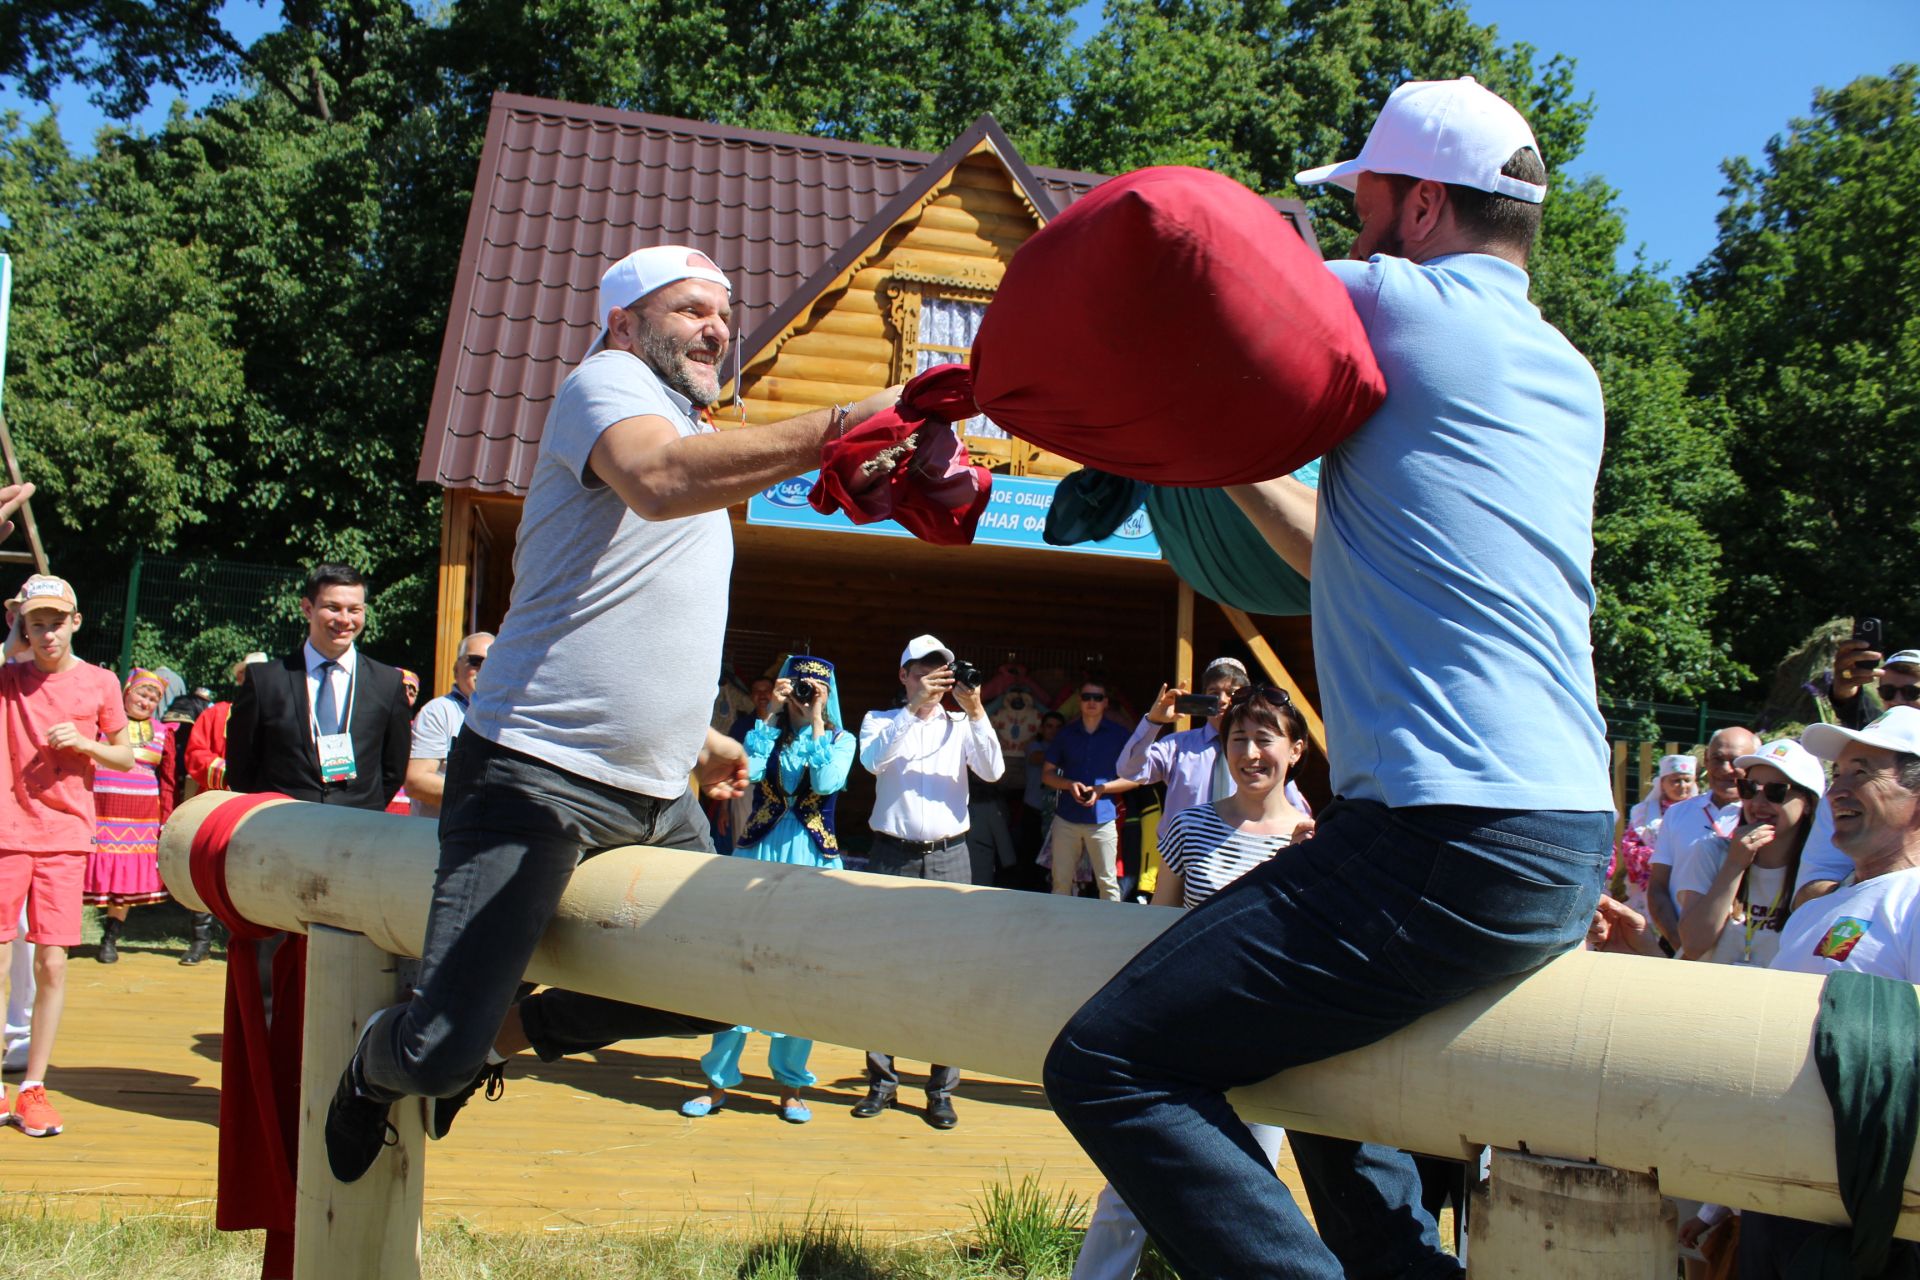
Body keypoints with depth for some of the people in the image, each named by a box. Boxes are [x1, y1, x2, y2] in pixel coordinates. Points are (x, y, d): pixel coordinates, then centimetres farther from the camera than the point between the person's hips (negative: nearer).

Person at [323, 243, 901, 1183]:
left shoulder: (696, 436, 24)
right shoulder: (605, 383, -4)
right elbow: (659, 479, -30)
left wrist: (693, 736, 27)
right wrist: (837, 426, -35)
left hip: (656, 799, 9)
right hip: (539, 778, -9)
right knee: (439, 1052, -15)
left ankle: (502, 1030, 23)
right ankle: (380, 1060, 22)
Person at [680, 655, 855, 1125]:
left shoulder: (840, 741, 6)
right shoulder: (766, 731, 9)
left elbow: (827, 782, -15)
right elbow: (750, 770, -11)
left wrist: (815, 723, -10)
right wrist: (771, 715, -7)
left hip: (812, 862, -1)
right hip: (757, 855, 1)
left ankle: (791, 1084, 12)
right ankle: (719, 1080, 9)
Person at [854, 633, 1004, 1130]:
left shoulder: (961, 726, 11)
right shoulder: (881, 720, 9)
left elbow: (993, 771, -6)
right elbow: (872, 758, -12)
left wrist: (975, 711, -17)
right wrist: (915, 707, -21)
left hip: (948, 858, 0)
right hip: (892, 855, 0)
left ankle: (941, 1088, 4)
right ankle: (881, 1080, 10)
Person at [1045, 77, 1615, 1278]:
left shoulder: (1396, 303, -3)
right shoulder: (1568, 379, 19)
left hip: (1448, 844, -10)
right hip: (1573, 847, 10)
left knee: (1110, 1064, -12)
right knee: (1290, 1027, 32)